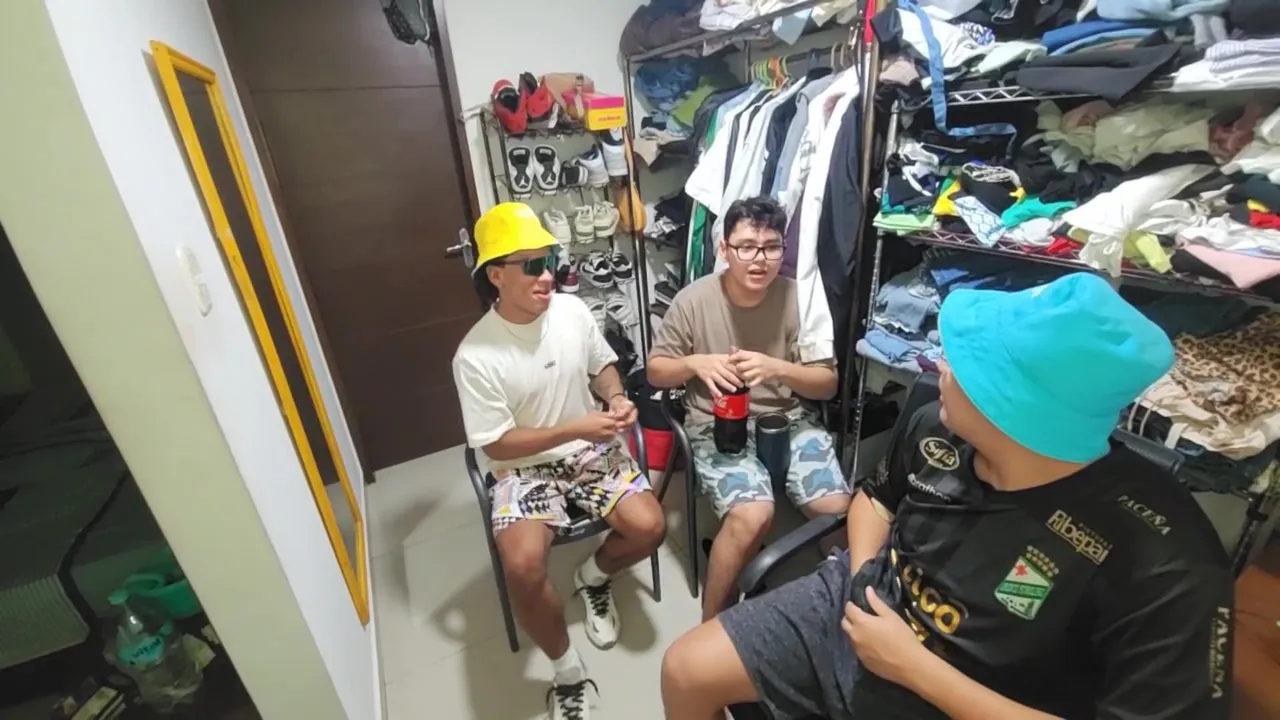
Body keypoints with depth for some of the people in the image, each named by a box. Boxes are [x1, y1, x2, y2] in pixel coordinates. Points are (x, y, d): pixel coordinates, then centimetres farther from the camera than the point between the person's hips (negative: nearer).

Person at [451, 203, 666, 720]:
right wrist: (574, 429, -23)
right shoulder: (476, 357, -18)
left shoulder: (572, 310, -6)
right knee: (523, 565, -27)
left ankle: (593, 577, 20)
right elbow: (496, 445, -14)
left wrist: (616, 397, -11)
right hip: (525, 467, -3)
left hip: (591, 449, 4)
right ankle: (568, 673, 5)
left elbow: (601, 364, 11)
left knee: (650, 526, -16)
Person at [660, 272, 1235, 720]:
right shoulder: (935, 429, -11)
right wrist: (862, 577, -8)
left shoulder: (1165, 567, -26)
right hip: (855, 608, 4)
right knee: (685, 671, 1)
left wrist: (916, 667, -24)